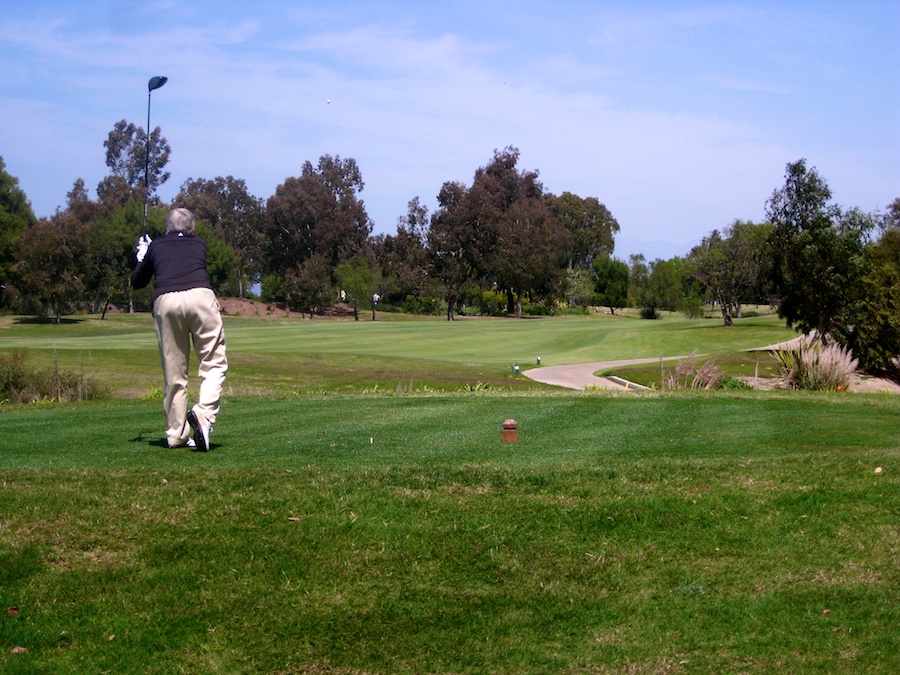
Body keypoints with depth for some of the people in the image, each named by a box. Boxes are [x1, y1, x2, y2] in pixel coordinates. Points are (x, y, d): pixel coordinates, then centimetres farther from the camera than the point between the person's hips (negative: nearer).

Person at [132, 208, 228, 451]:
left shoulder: (156, 246, 25)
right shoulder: (199, 244, 27)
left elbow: (137, 282, 31)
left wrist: (141, 256, 50)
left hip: (165, 301, 1)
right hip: (200, 295, -1)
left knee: (174, 372, 6)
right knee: (214, 362, 2)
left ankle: (177, 435, 7)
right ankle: (204, 412, -22)